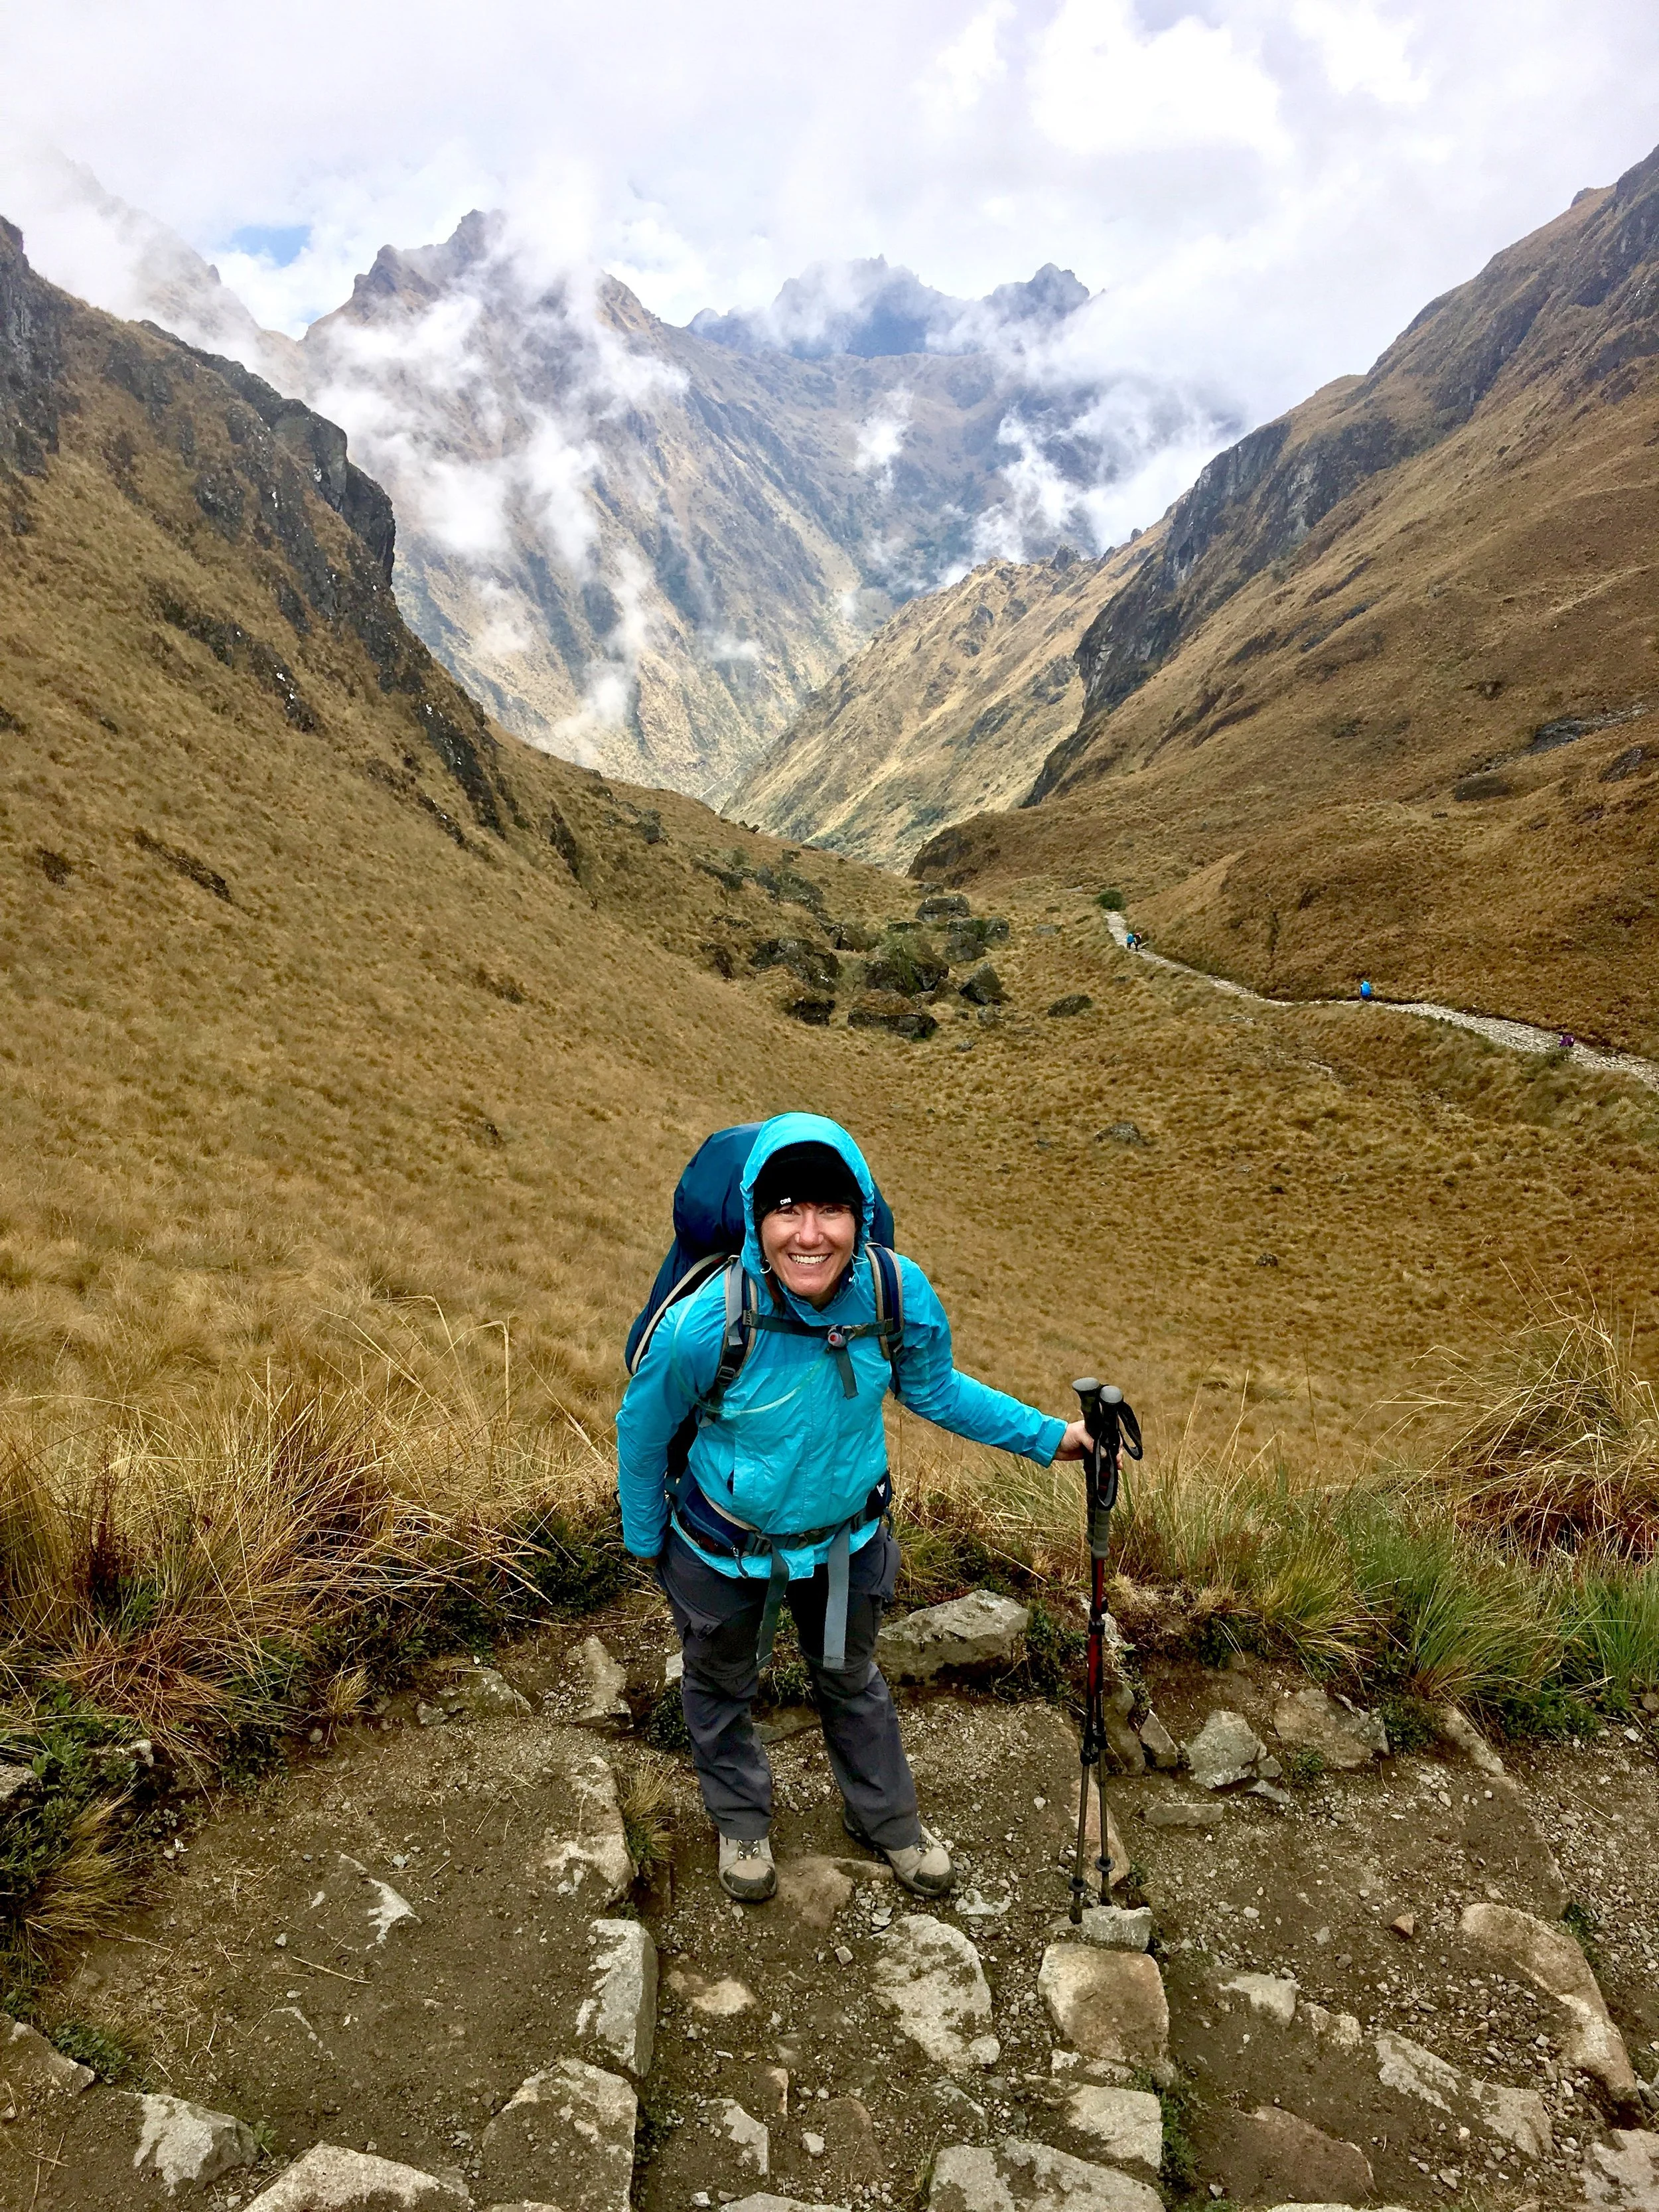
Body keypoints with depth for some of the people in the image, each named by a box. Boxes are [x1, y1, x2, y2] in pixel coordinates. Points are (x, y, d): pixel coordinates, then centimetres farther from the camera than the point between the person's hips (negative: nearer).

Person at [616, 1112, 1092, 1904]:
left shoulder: (901, 1295, -29)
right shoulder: (702, 1325, -37)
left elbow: (936, 1389, -6)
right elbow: (643, 1430, -15)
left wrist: (1048, 1435, -10)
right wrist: (645, 1540, -2)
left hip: (847, 1537, 2)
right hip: (723, 1552, -2)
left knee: (851, 1680, 29)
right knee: (721, 1688, 27)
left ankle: (887, 1818, 58)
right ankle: (742, 1821, 58)